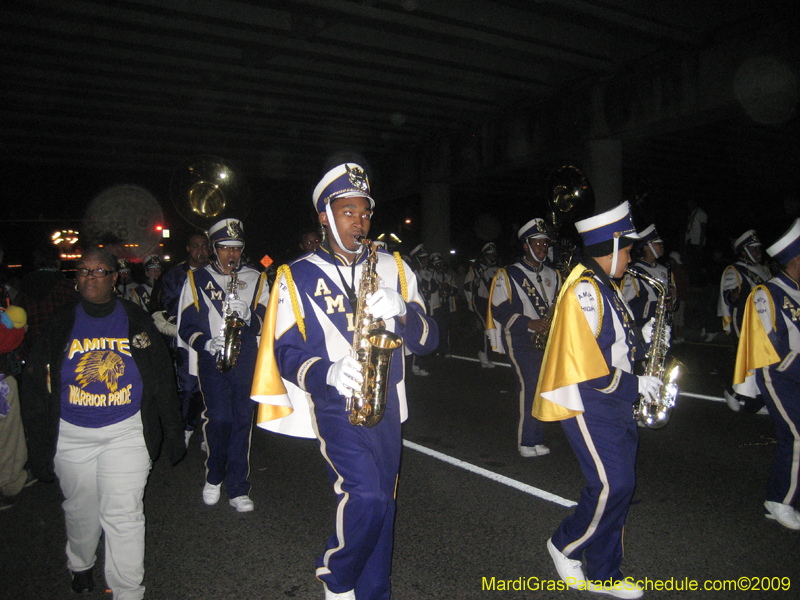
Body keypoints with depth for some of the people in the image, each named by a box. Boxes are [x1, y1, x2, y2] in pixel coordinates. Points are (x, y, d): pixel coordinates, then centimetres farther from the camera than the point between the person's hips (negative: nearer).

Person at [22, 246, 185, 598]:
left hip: (126, 433, -1)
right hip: (71, 436, 2)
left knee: (123, 515, -3)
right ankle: (80, 564, 47)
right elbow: (36, 388, 4)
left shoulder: (137, 322, 0)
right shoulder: (60, 325, 1)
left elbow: (162, 380, 4)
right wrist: (39, 446, 2)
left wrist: (173, 432, 6)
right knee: (81, 510, 18)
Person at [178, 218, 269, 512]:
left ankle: (237, 488, 16)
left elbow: (266, 322, 4)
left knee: (243, 420, 3)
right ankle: (214, 477, 19)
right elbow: (186, 326, 5)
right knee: (219, 418, -8)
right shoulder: (197, 279, 9)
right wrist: (207, 343, -14)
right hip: (212, 359, -1)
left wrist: (248, 315, -17)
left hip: (247, 359, 1)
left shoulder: (256, 279, 12)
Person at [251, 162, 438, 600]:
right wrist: (329, 373, -23)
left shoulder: (392, 268, 6)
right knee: (366, 494, -20)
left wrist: (402, 310, -20)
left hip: (386, 404, 4)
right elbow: (287, 353, -3)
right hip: (334, 404, -4)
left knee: (380, 503, 12)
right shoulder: (299, 277, 0)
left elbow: (427, 340, 2)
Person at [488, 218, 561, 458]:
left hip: (546, 339, 5)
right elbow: (499, 310, -8)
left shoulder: (553, 275, 15)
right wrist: (530, 323, -18)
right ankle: (526, 441, -4)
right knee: (531, 384, -15)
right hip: (521, 339, -5)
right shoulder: (509, 275, -2)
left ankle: (536, 439, 18)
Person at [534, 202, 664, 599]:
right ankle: (565, 546, 16)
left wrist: (642, 338, 2)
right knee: (612, 484, -9)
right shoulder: (584, 289, -17)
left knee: (619, 485, 11)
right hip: (586, 402, -10)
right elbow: (586, 367, -22)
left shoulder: (606, 287, 15)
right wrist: (635, 385, -13)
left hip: (613, 402, 10)